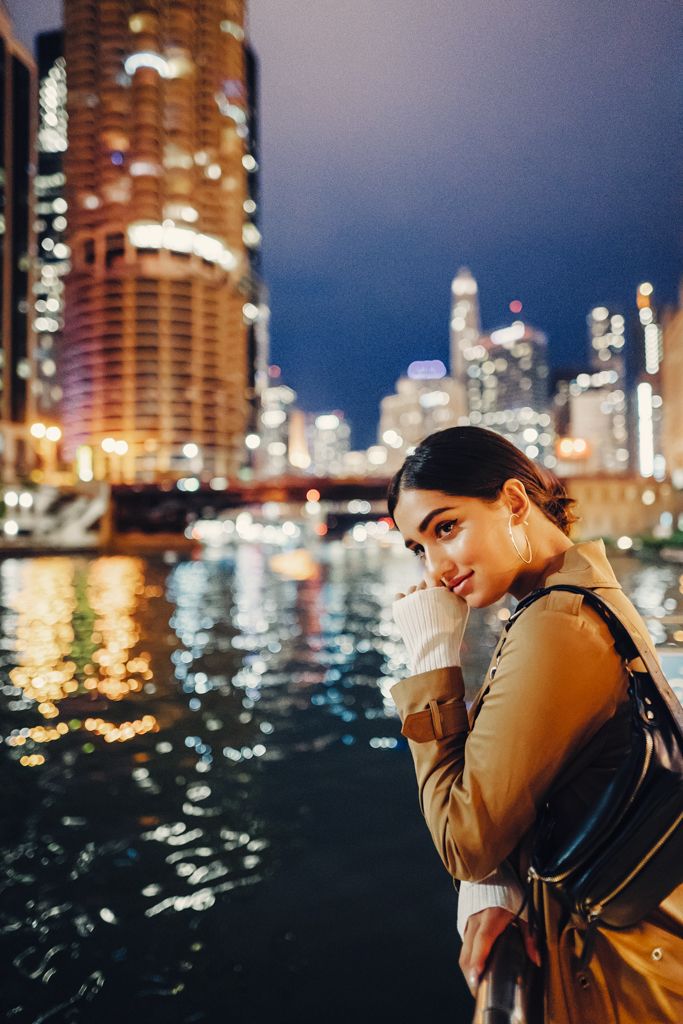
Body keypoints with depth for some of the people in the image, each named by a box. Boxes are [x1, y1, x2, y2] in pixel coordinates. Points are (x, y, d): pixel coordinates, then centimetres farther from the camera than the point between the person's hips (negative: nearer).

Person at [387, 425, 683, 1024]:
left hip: (609, 975, -8)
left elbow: (466, 842, -24)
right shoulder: (594, 591, 0)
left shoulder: (557, 628, -31)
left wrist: (432, 658, -22)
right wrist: (494, 888, -10)